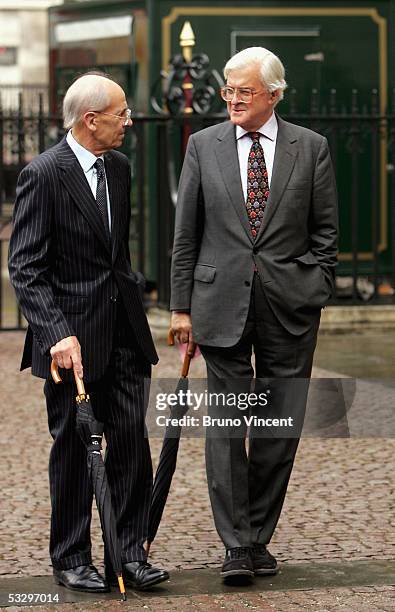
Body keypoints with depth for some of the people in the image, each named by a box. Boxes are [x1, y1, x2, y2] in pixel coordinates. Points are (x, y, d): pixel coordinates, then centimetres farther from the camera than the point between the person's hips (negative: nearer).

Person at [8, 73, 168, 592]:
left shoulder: (119, 167, 9)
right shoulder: (43, 175, -14)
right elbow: (25, 269, -17)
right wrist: (58, 334, -25)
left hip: (123, 329, 6)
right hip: (72, 337, -6)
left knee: (131, 439, 1)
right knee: (73, 447, 4)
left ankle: (130, 551, 8)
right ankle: (71, 559, 15)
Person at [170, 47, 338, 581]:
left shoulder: (310, 148, 4)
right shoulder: (203, 146, 5)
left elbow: (325, 232, 7)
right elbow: (186, 233, 6)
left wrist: (316, 296, -1)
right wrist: (181, 305, 2)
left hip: (290, 306, 1)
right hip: (222, 303, 0)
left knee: (280, 428, 5)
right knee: (226, 425, -3)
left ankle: (259, 538, 17)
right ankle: (236, 546, 1)